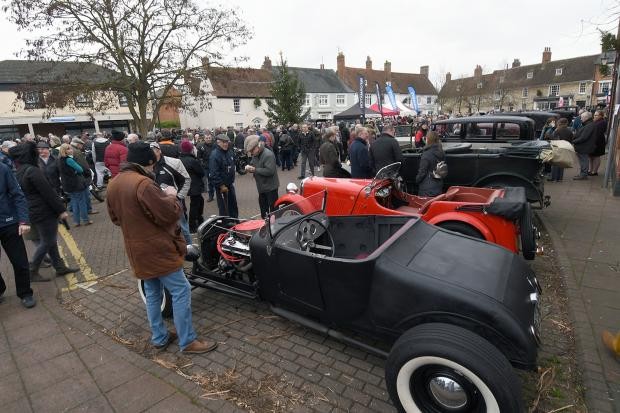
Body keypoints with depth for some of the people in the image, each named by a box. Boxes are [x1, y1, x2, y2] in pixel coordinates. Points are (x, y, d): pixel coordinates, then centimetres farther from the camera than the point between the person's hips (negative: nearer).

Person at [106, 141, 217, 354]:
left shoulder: (113, 184, 6)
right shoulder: (143, 183, -23)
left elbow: (115, 218, 17)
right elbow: (169, 213, -23)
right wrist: (171, 196, -6)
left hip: (138, 251, 9)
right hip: (158, 249, -9)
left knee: (152, 294, 19)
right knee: (181, 291, 0)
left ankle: (159, 338, 30)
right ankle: (187, 341, 7)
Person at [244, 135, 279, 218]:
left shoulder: (268, 155, -22)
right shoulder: (255, 155, 6)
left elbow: (270, 171, -30)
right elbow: (253, 165, 17)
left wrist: (255, 169, -25)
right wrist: (249, 167, -8)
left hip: (270, 187, -9)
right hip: (261, 187, 9)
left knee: (273, 209, -1)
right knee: (263, 209, 21)